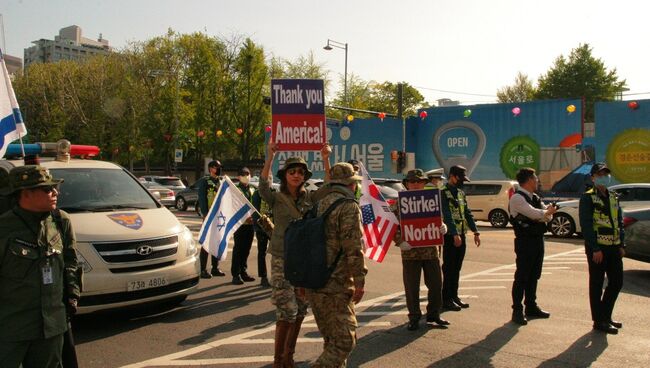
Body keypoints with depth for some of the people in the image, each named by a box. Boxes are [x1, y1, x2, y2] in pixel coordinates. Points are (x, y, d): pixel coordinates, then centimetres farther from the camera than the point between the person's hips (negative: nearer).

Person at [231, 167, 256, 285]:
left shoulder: (252, 190, 16)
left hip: (251, 223, 5)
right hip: (240, 223, -5)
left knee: (246, 249, 11)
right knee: (238, 249, -3)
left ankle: (243, 272, 20)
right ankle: (236, 274, 1)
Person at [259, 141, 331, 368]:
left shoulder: (309, 197, 6)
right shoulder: (276, 198, -3)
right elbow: (263, 186, -22)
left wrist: (326, 161, -17)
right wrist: (270, 157, -32)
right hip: (282, 259, -4)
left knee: (300, 311, 11)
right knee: (287, 311, -8)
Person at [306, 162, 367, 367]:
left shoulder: (320, 205, 14)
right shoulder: (349, 206, -11)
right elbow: (354, 247, -17)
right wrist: (359, 281, -11)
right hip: (336, 286, -8)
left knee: (332, 339, 19)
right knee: (344, 341, -1)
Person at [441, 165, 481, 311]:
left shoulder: (460, 193, 15)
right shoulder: (443, 193, -10)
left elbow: (467, 213, 16)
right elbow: (447, 215, -19)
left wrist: (475, 232, 10)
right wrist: (455, 234, -26)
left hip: (461, 235, 8)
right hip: (450, 236, -8)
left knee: (457, 268, 12)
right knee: (449, 268, -2)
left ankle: (454, 296, 21)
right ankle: (446, 299, 6)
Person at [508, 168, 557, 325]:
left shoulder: (535, 198, 14)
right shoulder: (517, 198, -14)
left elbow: (547, 216, 7)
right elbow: (534, 213, -24)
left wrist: (547, 213, -15)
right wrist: (548, 211, -6)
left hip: (538, 240, 9)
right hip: (525, 241, -9)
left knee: (534, 275, 16)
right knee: (522, 276, -4)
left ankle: (531, 307, 27)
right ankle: (517, 311, 4)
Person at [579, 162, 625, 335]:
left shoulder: (613, 197, 15)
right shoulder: (588, 198, -7)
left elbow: (619, 222, 19)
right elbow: (586, 224, -13)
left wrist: (621, 244, 10)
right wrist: (595, 249, -18)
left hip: (614, 247, 7)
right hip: (597, 248, -7)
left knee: (616, 282, 12)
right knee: (597, 285, 1)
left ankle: (605, 316, 27)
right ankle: (599, 320, 10)